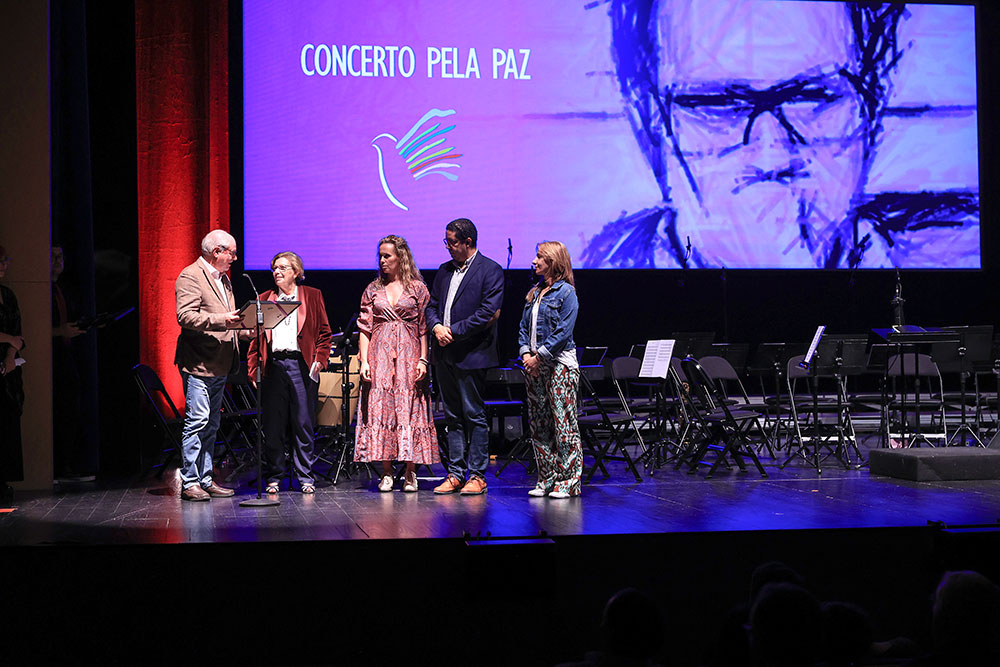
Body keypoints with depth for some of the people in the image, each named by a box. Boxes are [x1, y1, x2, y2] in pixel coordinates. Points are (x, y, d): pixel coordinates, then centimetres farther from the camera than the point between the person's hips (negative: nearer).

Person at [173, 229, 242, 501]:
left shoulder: (223, 278, 19)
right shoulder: (191, 276, -10)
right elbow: (185, 315, -21)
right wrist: (221, 320, -29)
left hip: (219, 365, 9)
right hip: (198, 364, -9)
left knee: (211, 425, 12)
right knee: (197, 422, -10)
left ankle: (205, 480, 17)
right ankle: (189, 482, -5)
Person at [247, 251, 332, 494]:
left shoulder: (312, 296, 9)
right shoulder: (265, 299, 13)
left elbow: (324, 332, 8)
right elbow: (255, 337, 11)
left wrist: (320, 360, -4)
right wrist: (253, 369, 3)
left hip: (301, 365, -1)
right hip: (273, 366, 2)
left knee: (304, 424, -1)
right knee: (273, 426, 2)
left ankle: (305, 478, 7)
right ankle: (274, 477, 12)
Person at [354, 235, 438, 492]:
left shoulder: (417, 288, 5)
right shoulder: (373, 290, 10)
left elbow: (424, 328, 3)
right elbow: (364, 328, 7)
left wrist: (423, 360, -6)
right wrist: (364, 361, -3)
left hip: (409, 354, -2)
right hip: (379, 355, 2)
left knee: (409, 409, -4)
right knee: (381, 410, -2)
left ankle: (410, 473, 2)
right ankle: (386, 473, 2)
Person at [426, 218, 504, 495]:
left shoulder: (490, 270, -5)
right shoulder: (444, 271, 16)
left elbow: (488, 313, -14)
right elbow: (432, 305, 18)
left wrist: (454, 331, -14)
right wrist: (436, 327, -4)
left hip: (472, 355, -7)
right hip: (444, 354, 7)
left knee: (475, 416, -2)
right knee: (452, 417, 10)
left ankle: (477, 476, 3)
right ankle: (455, 474, 15)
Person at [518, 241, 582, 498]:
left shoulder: (566, 292, -7)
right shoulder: (534, 293, 16)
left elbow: (563, 332, -13)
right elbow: (524, 327, 16)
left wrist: (540, 356, -14)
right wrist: (525, 352, -1)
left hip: (559, 363, -8)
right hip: (534, 364, 8)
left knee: (564, 424, -7)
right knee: (539, 424, 8)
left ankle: (568, 481, -3)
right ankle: (546, 479, 14)